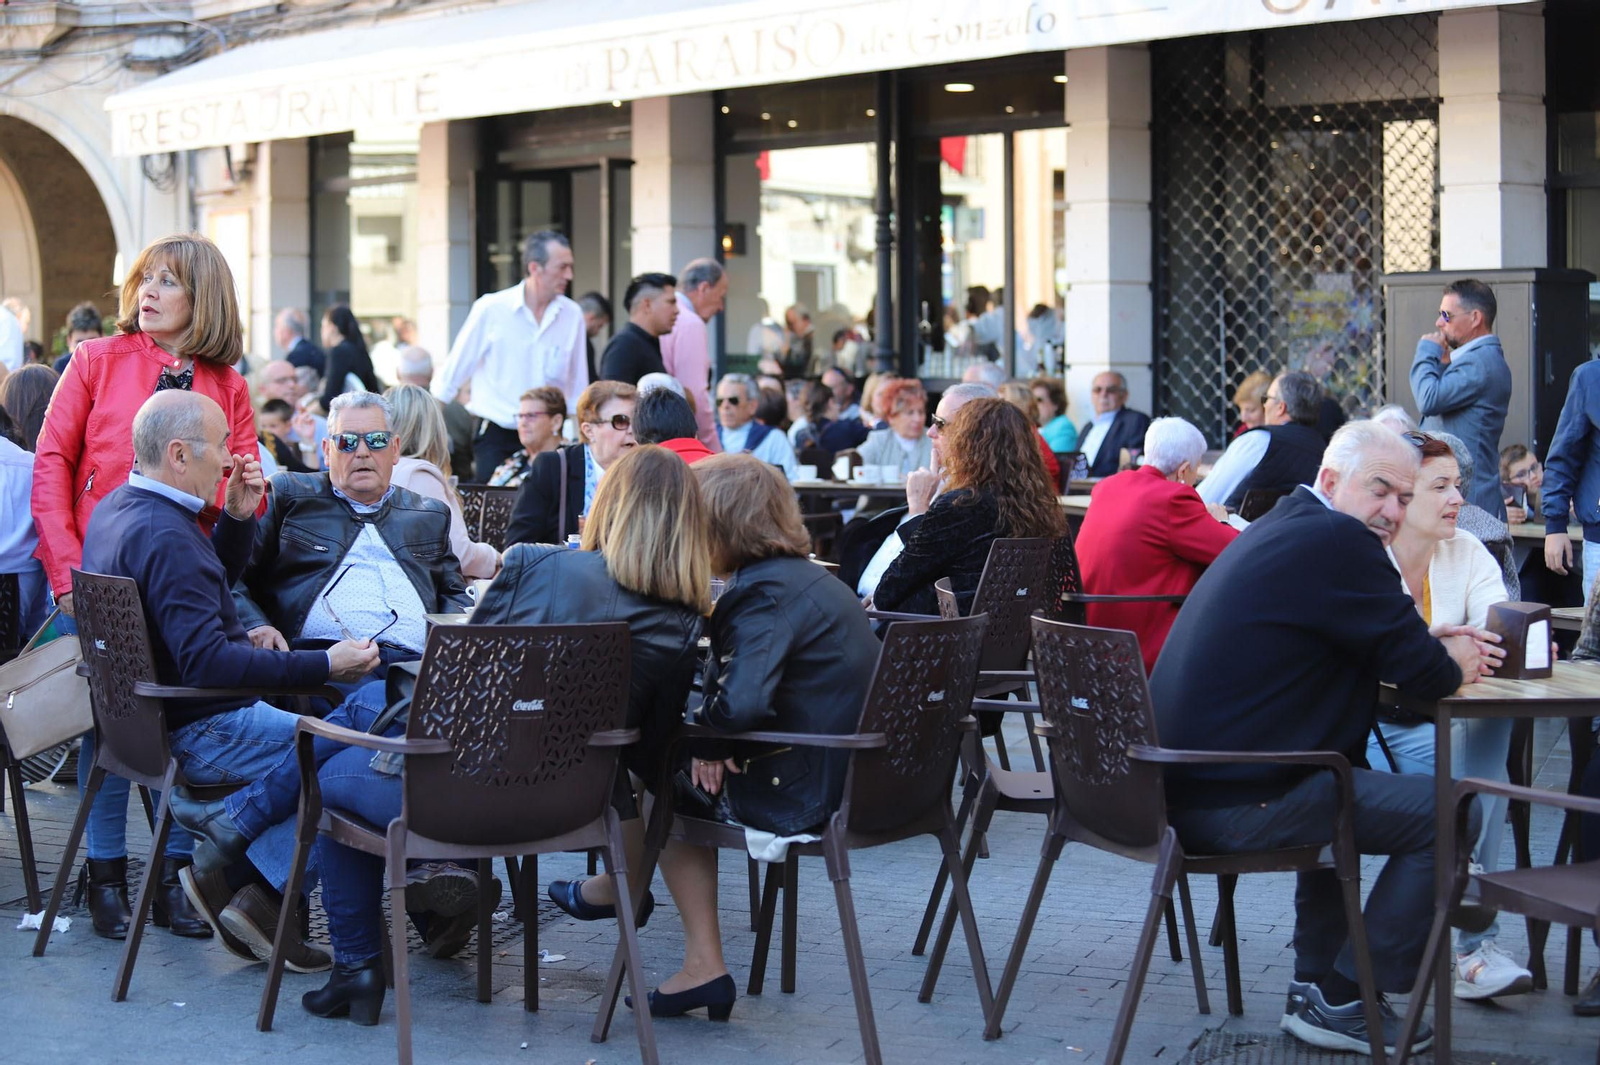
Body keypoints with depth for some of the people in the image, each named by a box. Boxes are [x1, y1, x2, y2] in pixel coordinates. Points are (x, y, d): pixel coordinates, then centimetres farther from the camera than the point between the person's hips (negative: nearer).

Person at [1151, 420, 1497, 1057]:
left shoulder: (1284, 527, 18)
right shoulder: (1338, 540, -14)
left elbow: (1381, 644, 28)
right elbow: (1423, 674, -12)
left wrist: (1429, 646, 10)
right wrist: (1453, 662, 10)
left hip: (1181, 786, 11)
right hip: (1237, 802, -11)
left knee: (1346, 785, 36)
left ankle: (1315, 987, 33)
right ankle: (1341, 1003, 4)